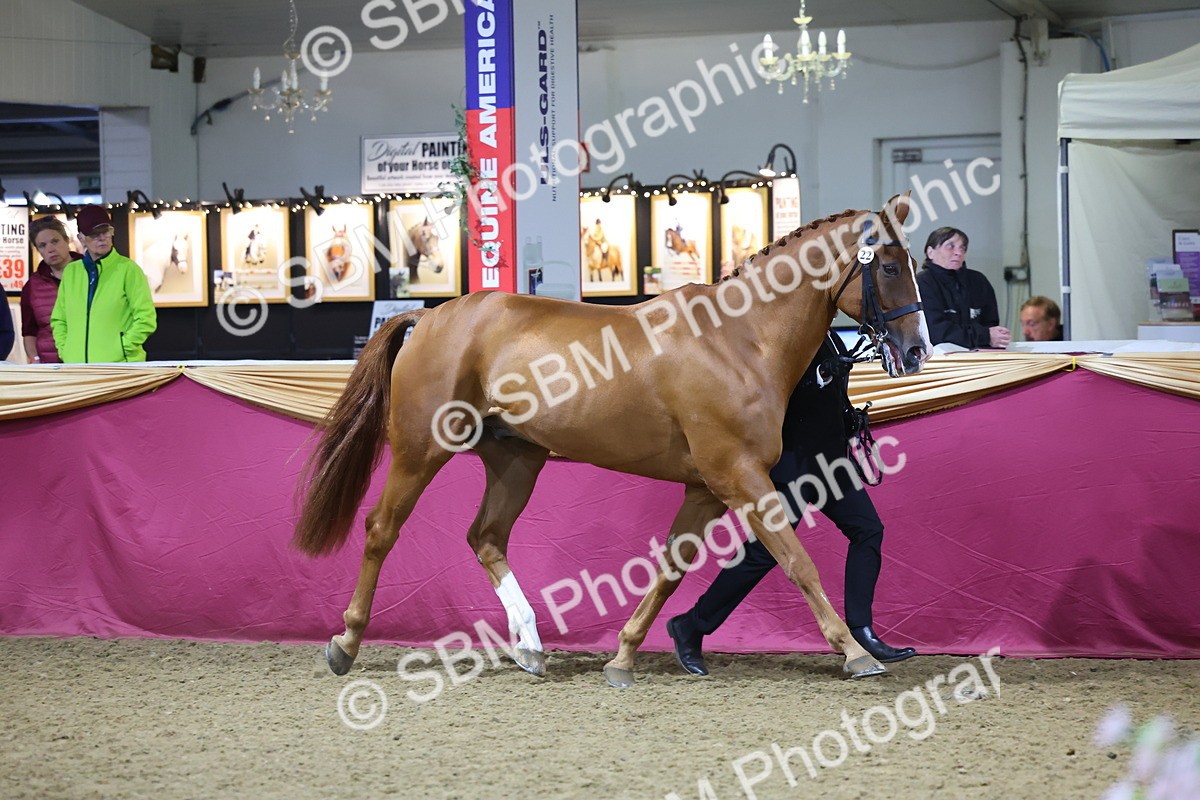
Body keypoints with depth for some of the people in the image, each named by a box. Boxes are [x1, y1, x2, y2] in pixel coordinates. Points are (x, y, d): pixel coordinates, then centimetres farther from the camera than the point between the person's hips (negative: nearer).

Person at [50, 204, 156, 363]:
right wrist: (64, 351, 7)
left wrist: (121, 350, -10)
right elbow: (58, 319, 21)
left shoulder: (127, 269, -1)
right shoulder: (71, 272, 13)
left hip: (119, 366, -4)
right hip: (76, 368, 4)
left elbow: (146, 319, -5)